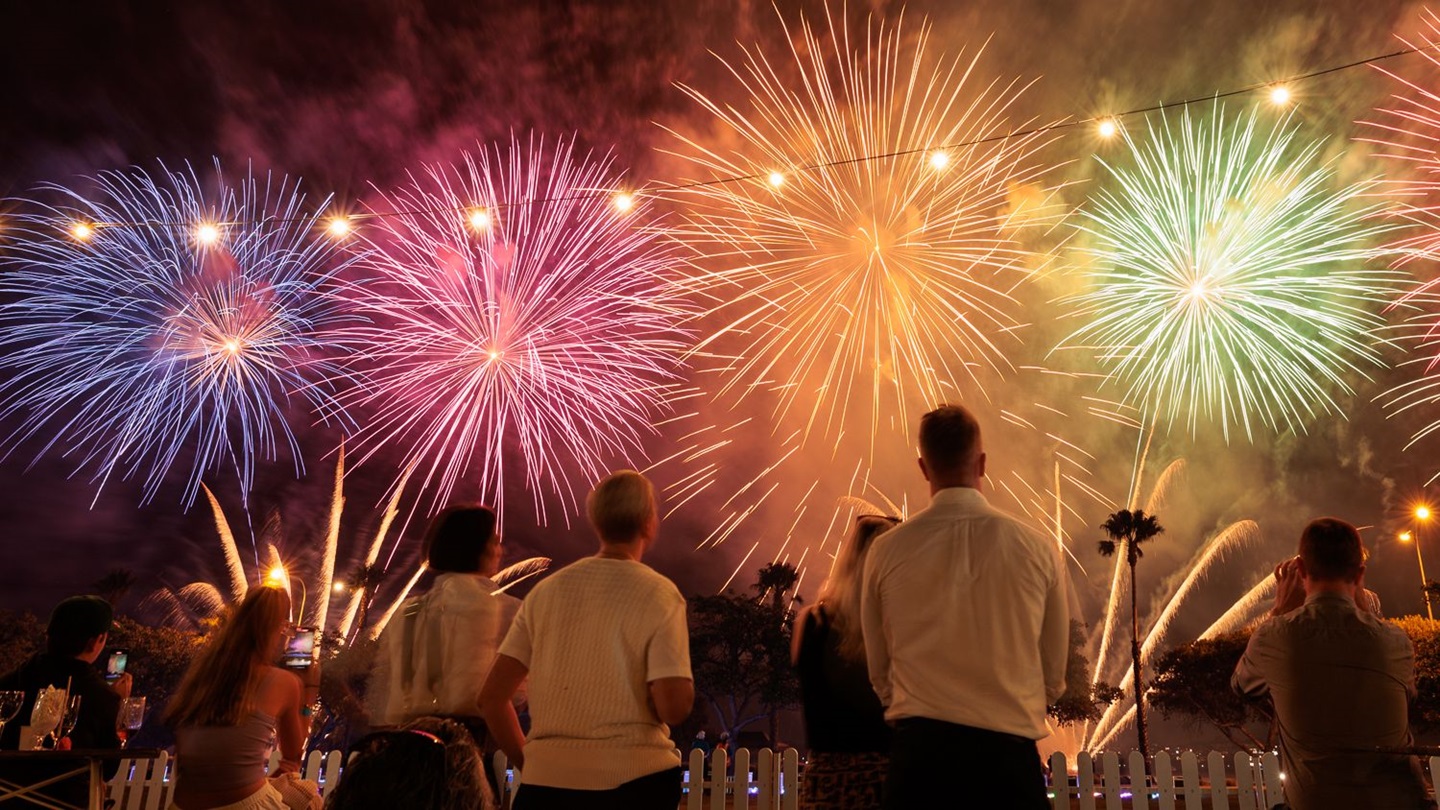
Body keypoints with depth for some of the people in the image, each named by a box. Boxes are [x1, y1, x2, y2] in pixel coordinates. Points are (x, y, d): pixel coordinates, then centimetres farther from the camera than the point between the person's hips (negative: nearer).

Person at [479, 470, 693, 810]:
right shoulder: (658, 594, -7)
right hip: (633, 780, -3)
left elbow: (492, 696, 4)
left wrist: (526, 762, 16)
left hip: (545, 780, 3)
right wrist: (686, 688, 6)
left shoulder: (546, 590, 4)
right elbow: (674, 707, -15)